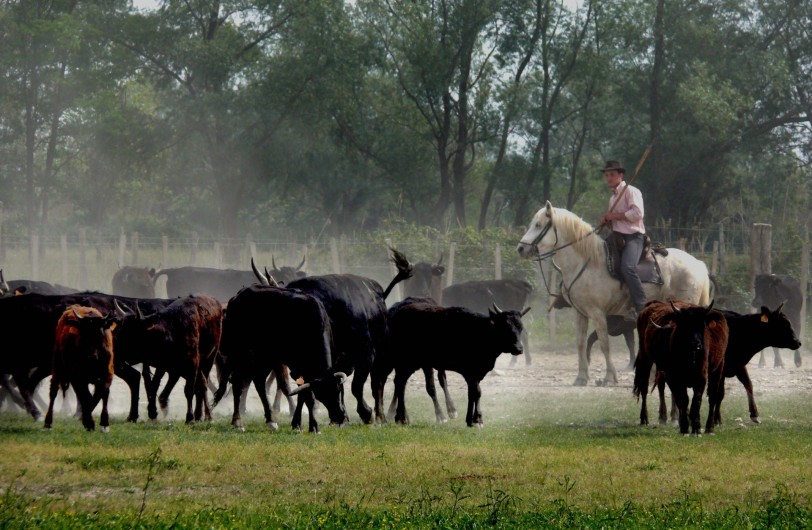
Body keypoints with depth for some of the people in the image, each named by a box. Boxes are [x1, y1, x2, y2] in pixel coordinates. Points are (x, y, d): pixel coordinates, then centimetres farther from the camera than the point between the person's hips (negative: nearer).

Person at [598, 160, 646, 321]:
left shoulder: (631, 191, -4)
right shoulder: (613, 197, 23)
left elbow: (637, 213, -18)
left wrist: (615, 216, -13)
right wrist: (606, 221, 12)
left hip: (633, 237, -10)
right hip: (617, 237, 10)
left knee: (627, 267, -31)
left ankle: (641, 308, -33)